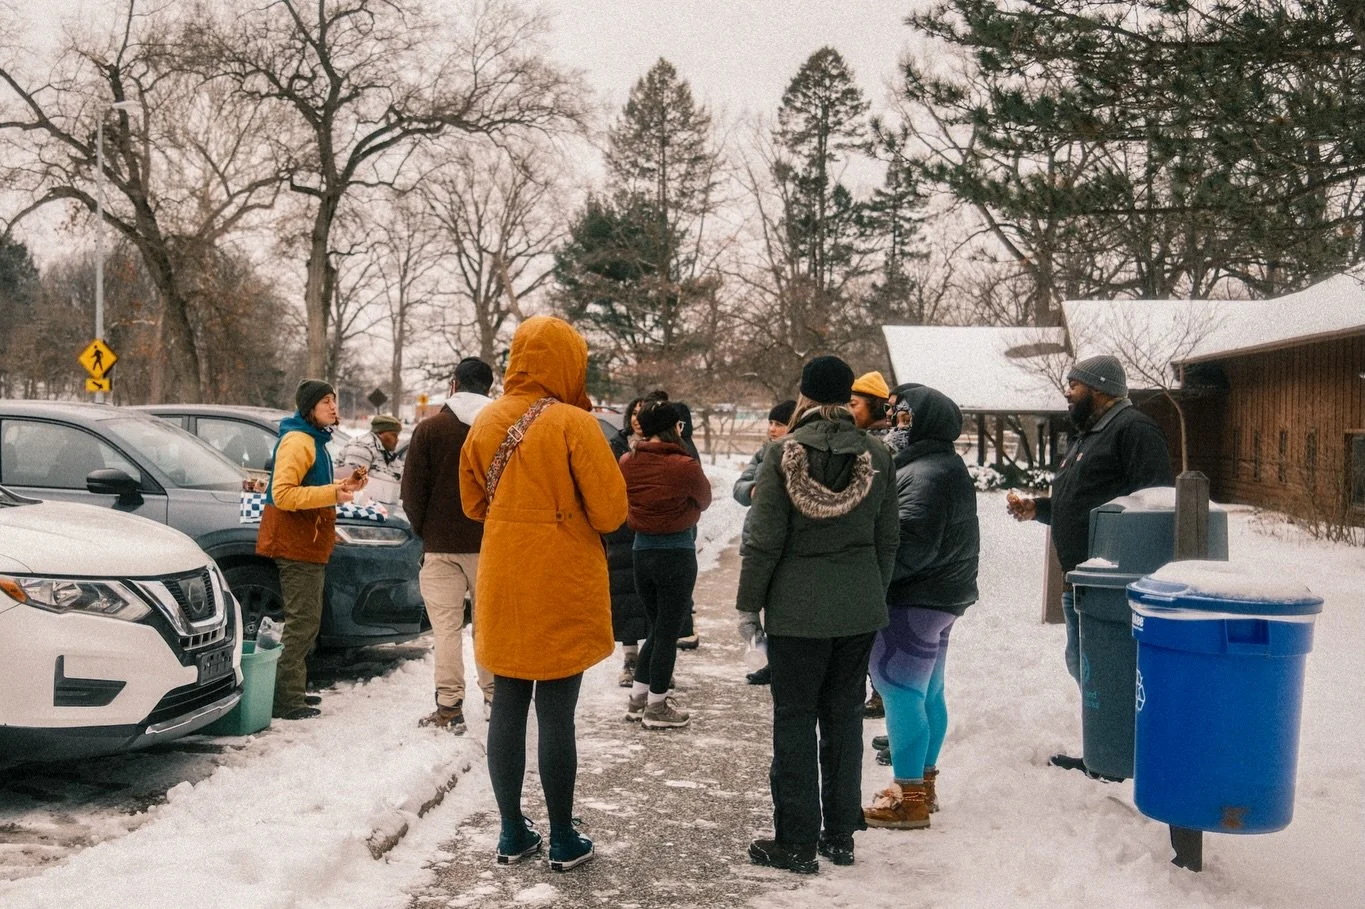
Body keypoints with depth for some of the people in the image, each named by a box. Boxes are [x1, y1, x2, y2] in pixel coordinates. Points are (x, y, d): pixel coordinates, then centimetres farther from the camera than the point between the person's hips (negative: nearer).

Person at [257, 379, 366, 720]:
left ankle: (293, 690, 23)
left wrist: (345, 485, 11)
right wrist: (332, 493, -29)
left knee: (306, 621, 15)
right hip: (296, 545, -11)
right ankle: (285, 700, -6)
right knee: (302, 621, -10)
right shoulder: (297, 441, -14)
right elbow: (283, 494, -23)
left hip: (308, 544, 11)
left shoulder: (313, 440, 19)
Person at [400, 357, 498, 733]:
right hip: (491, 544, 2)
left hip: (442, 545, -2)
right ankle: (494, 694, 21)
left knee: (447, 627, 1)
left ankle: (450, 707, 0)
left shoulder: (429, 429, -5)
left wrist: (424, 530, 9)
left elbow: (412, 491, -5)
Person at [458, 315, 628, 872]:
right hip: (561, 592, -5)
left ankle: (512, 833, 22)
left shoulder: (486, 423, 3)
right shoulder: (573, 424, -14)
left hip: (503, 590, 5)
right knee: (556, 716, 3)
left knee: (507, 710, 12)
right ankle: (563, 841, 14)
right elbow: (610, 511, -12)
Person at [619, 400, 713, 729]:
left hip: (642, 551, 6)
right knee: (668, 631, 5)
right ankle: (656, 707, 12)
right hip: (677, 553, -5)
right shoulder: (684, 465, -16)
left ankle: (637, 698, 24)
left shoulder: (627, 462, -1)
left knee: (656, 627, 20)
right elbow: (705, 501, 3)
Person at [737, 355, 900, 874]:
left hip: (797, 609, -3)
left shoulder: (783, 456, -9)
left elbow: (764, 541, -9)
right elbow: (887, 540, 7)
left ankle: (797, 842, 10)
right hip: (860, 608, 4)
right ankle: (840, 835, 21)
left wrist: (748, 605, 0)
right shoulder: (878, 456, 1)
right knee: (844, 715, 13)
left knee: (795, 719, 5)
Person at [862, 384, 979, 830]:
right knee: (928, 692, 18)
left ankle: (909, 798, -1)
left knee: (900, 691, -6)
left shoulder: (925, 476, -20)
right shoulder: (947, 467, 15)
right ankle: (923, 783, 30)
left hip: (915, 600, -11)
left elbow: (909, 546, -27)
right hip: (943, 594, 11)